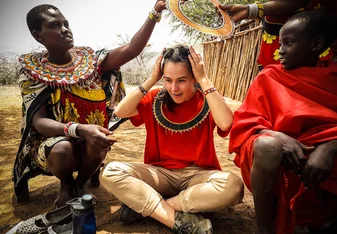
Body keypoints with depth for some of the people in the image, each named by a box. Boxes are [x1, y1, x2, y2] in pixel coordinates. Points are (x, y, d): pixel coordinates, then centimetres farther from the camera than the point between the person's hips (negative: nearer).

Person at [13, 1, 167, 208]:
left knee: (98, 145, -33)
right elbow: (39, 122, -20)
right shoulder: (33, 74, -9)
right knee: (62, 149, -35)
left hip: (90, 141, 2)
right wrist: (80, 129, -39)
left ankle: (81, 183, 4)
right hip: (53, 141, -1)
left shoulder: (90, 60, -4)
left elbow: (131, 50, -17)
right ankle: (66, 185, 4)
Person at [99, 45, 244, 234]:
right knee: (110, 172, -21)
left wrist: (204, 80, -20)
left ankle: (143, 205, -22)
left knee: (233, 186, -33)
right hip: (160, 173, 2)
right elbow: (120, 112, -11)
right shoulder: (156, 99, 2)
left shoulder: (208, 101, -3)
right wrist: (151, 80, -12)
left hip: (198, 175, -1)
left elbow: (226, 123, -25)